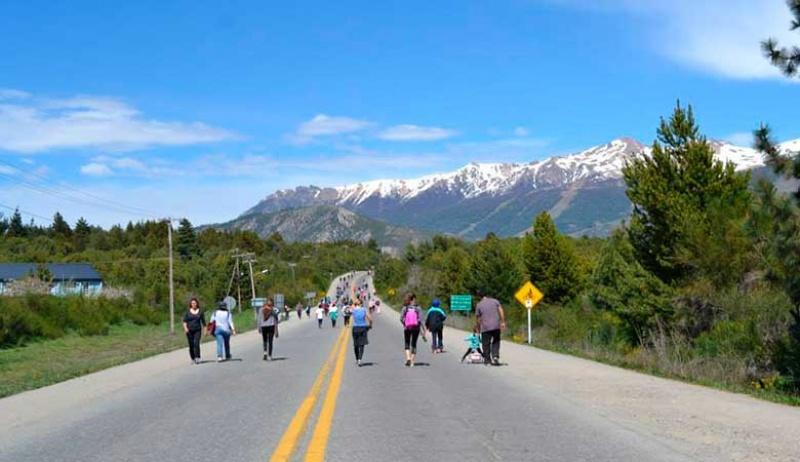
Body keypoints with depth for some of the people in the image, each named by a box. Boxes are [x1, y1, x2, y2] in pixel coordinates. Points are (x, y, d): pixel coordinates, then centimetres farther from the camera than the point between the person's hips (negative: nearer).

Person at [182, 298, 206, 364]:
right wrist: (185, 328, -14)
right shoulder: (188, 312, 6)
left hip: (197, 330, -1)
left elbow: (203, 322, 10)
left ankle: (197, 358, -23)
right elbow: (184, 321, 2)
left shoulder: (200, 312, 5)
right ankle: (193, 359, 14)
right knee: (191, 345, 4)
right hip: (189, 331, 1)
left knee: (196, 343, -18)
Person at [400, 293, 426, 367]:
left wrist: (404, 325, 11)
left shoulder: (405, 308, -2)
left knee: (407, 344, 11)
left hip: (407, 328, 0)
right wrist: (423, 330, -5)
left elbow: (401, 318, -7)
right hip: (416, 328, 0)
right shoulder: (418, 308, -5)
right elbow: (420, 319, -9)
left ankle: (408, 358, -12)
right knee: (414, 344, 13)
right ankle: (412, 361, 10)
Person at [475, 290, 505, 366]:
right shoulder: (495, 301, 9)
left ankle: (487, 360, 10)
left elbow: (478, 319, 7)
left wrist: (478, 329, 14)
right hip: (496, 326, 2)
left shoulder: (479, 305, 5)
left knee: (486, 344, 8)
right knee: (496, 342, 14)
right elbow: (501, 311, 1)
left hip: (485, 328, -2)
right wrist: (503, 322, 2)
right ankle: (495, 356, -3)